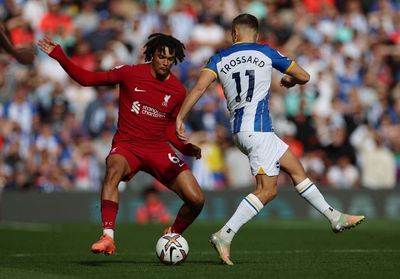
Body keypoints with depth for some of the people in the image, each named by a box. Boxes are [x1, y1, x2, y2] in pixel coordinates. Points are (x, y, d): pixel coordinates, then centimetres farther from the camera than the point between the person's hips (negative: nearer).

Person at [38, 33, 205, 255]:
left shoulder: (178, 91, 4)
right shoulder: (130, 74, -2)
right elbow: (87, 78, 3)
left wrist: (187, 148, -4)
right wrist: (59, 56, -5)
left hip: (158, 148, 3)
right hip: (127, 145, -3)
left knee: (196, 200, -9)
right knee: (114, 169, -40)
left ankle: (173, 235, 23)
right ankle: (108, 237, -44)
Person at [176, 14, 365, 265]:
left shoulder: (220, 58, 9)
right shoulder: (266, 53, 3)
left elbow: (200, 86, -7)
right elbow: (304, 76, 9)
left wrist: (180, 117, -8)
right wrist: (290, 81, 31)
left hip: (239, 130, 6)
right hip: (258, 129, -6)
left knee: (296, 169, 14)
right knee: (267, 190, -8)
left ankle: (335, 218, 18)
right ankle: (225, 236, -19)